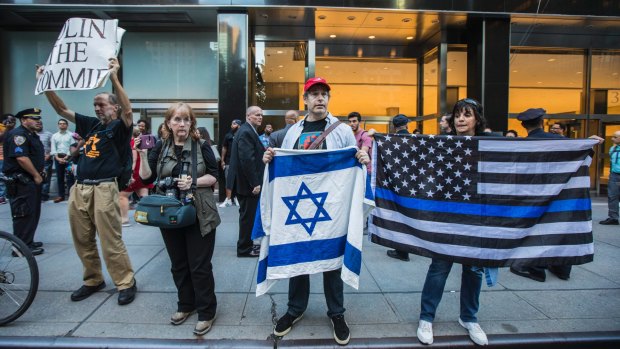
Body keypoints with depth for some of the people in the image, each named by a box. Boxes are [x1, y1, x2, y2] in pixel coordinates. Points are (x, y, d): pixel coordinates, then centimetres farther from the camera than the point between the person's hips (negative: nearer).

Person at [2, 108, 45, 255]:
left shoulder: (33, 135, 18)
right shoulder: (18, 134, -14)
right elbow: (21, 158, -23)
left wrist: (41, 170, 11)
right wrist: (36, 175, -16)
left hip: (32, 180, 10)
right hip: (21, 182, -10)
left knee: (33, 213, 15)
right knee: (23, 214, -7)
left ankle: (28, 241, 25)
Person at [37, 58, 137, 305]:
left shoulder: (120, 126, -2)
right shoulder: (90, 124, 15)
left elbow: (128, 110, -22)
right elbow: (61, 109, 20)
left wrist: (114, 78, -29)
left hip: (103, 189, -7)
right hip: (79, 189, 7)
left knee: (111, 242, -3)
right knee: (82, 241, 14)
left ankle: (126, 283, 10)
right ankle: (93, 280, 30)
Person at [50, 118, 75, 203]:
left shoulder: (71, 135, 2)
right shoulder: (54, 136, 13)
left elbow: (72, 147, -6)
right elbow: (53, 149, 6)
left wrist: (66, 157, -14)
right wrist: (57, 158, -8)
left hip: (68, 157, -4)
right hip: (58, 157, 4)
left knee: (69, 177, -6)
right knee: (59, 177, 7)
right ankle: (61, 195, 13)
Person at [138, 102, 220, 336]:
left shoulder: (202, 146, -3)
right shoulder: (160, 148, 5)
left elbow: (214, 176, -4)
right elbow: (147, 178, 0)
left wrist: (194, 182, -20)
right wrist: (142, 155, -12)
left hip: (199, 214, -3)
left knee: (200, 265, 1)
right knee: (178, 264, 15)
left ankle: (206, 312, 15)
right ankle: (185, 304, 34)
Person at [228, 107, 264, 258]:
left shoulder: (248, 131, 14)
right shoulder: (246, 132, -18)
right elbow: (247, 159, -25)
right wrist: (255, 183, -23)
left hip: (248, 181, 10)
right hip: (248, 183, -10)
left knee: (248, 215, 19)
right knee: (248, 215, 1)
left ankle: (246, 244, 31)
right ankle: (244, 249, 14)